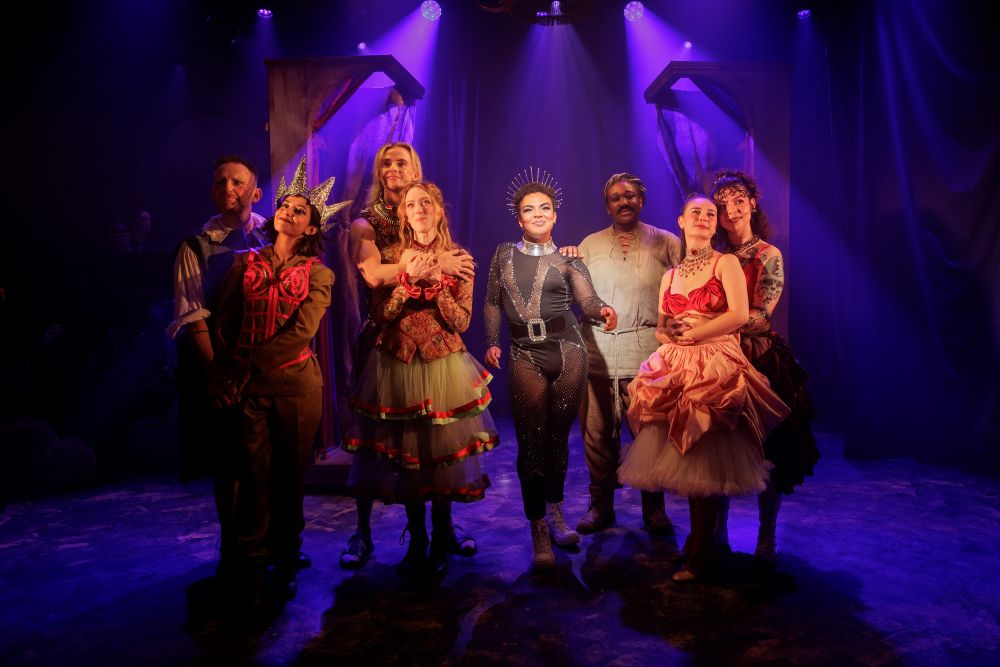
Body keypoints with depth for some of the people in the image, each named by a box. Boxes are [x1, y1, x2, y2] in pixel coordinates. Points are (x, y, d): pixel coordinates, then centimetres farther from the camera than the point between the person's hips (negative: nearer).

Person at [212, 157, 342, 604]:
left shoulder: (317, 274, 4)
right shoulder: (246, 263, 11)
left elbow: (301, 331, -9)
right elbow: (224, 323, 5)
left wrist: (246, 366, -13)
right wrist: (234, 374, -8)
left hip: (296, 384, -1)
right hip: (249, 386, 1)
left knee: (290, 475, 6)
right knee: (255, 474, -2)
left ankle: (285, 565, 20)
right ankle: (252, 572, 10)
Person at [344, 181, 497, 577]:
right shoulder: (393, 257, 5)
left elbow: (462, 322, -4)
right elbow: (380, 315, -4)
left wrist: (437, 283, -15)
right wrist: (407, 279, -15)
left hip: (444, 366, -1)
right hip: (398, 366, 1)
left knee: (442, 450, 1)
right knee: (404, 452, 6)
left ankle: (441, 540, 20)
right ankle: (416, 540, 23)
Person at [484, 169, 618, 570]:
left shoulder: (567, 259, 8)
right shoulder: (504, 254, 13)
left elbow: (587, 300, -4)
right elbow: (493, 303, 15)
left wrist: (603, 310, -25)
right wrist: (492, 343, 6)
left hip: (567, 350, 0)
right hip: (525, 356, 0)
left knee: (558, 437, 7)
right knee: (531, 443, -3)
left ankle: (555, 512, 29)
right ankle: (539, 534, 6)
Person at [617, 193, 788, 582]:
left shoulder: (725, 263, 2)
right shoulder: (669, 276, 17)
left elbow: (739, 314, -10)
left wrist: (692, 334, -8)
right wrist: (667, 338, -6)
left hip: (716, 369, -5)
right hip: (675, 371, 5)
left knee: (704, 461, -6)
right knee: (682, 459, 4)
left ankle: (700, 556, 5)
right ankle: (698, 535, 21)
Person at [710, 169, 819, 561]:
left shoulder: (769, 255, -2)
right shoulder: (715, 257, 10)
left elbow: (760, 315, -13)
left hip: (759, 359, -3)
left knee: (767, 449, 2)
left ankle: (766, 539, 17)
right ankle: (717, 533, 19)